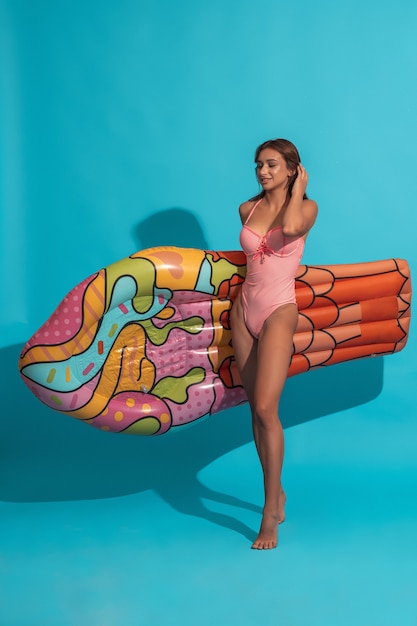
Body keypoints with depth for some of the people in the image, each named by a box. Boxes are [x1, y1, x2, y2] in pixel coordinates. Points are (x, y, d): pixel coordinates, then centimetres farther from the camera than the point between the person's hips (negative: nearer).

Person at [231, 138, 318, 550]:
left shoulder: (306, 207, -3)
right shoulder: (247, 209, 10)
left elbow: (291, 228, -26)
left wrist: (297, 190, -11)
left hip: (278, 313, -5)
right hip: (244, 311, 5)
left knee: (265, 409, -15)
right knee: (256, 410, 8)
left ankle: (270, 513, -7)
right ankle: (277, 493, 22)